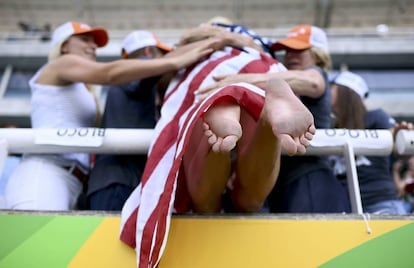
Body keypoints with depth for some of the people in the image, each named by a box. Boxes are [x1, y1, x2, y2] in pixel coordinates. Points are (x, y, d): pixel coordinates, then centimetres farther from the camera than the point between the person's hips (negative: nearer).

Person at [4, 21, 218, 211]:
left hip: (68, 183, 8)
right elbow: (110, 73, -10)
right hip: (43, 177, -8)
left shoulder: (79, 92, 34)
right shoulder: (62, 64, 10)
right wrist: (179, 61, -13)